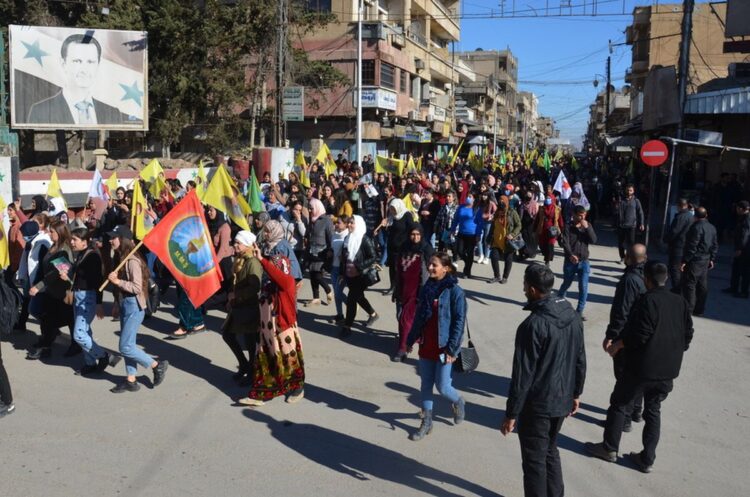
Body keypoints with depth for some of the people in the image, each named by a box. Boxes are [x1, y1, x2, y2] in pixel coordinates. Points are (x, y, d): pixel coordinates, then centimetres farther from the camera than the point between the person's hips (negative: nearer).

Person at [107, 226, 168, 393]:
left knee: (125, 347, -6)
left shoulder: (132, 260, -19)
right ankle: (131, 381, 20)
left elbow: (137, 287, -23)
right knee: (128, 345, 12)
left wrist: (117, 281, -23)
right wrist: (118, 305, 15)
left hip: (134, 306, -9)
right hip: (124, 305, 9)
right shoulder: (121, 258, 9)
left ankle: (157, 365, 8)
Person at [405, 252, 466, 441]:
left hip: (443, 347, -6)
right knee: (426, 385, 11)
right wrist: (411, 339, 14)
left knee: (442, 386, -1)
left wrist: (452, 348, -16)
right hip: (426, 346, 6)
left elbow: (459, 322, -14)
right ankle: (426, 423, 24)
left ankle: (458, 402, 32)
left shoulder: (455, 292, -13)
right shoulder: (427, 288, 6)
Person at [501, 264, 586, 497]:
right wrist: (576, 393, 21)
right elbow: (580, 360, 9)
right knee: (551, 452, 24)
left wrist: (511, 414, -13)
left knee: (534, 460, 8)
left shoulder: (533, 325, -24)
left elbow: (522, 375, -21)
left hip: (536, 405, -8)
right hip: (562, 400, 8)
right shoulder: (572, 315, -1)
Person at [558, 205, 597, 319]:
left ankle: (579, 311, 5)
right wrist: (570, 255, -32)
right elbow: (565, 243, -15)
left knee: (584, 288, -5)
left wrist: (587, 228, -17)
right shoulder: (568, 227, -5)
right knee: (566, 284, 16)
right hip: (570, 261, -2)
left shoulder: (588, 225, 5)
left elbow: (593, 240, -6)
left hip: (584, 262, 2)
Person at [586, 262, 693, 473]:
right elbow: (687, 336, 7)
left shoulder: (647, 301, -17)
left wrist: (617, 345, -7)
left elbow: (639, 334, -21)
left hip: (642, 367, -6)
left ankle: (609, 448, 20)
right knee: (653, 411, 16)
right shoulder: (681, 302, 3)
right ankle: (647, 459, 19)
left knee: (619, 404, 11)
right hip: (668, 370, 6)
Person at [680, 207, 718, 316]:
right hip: (706, 261, 9)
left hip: (695, 261, -9)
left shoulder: (696, 227, -16)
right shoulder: (712, 228, 10)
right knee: (702, 285, 12)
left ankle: (689, 309, -4)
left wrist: (685, 261, -17)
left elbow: (692, 246, -20)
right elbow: (715, 245, 14)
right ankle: (700, 310, 19)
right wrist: (712, 259, 21)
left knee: (689, 284, -4)